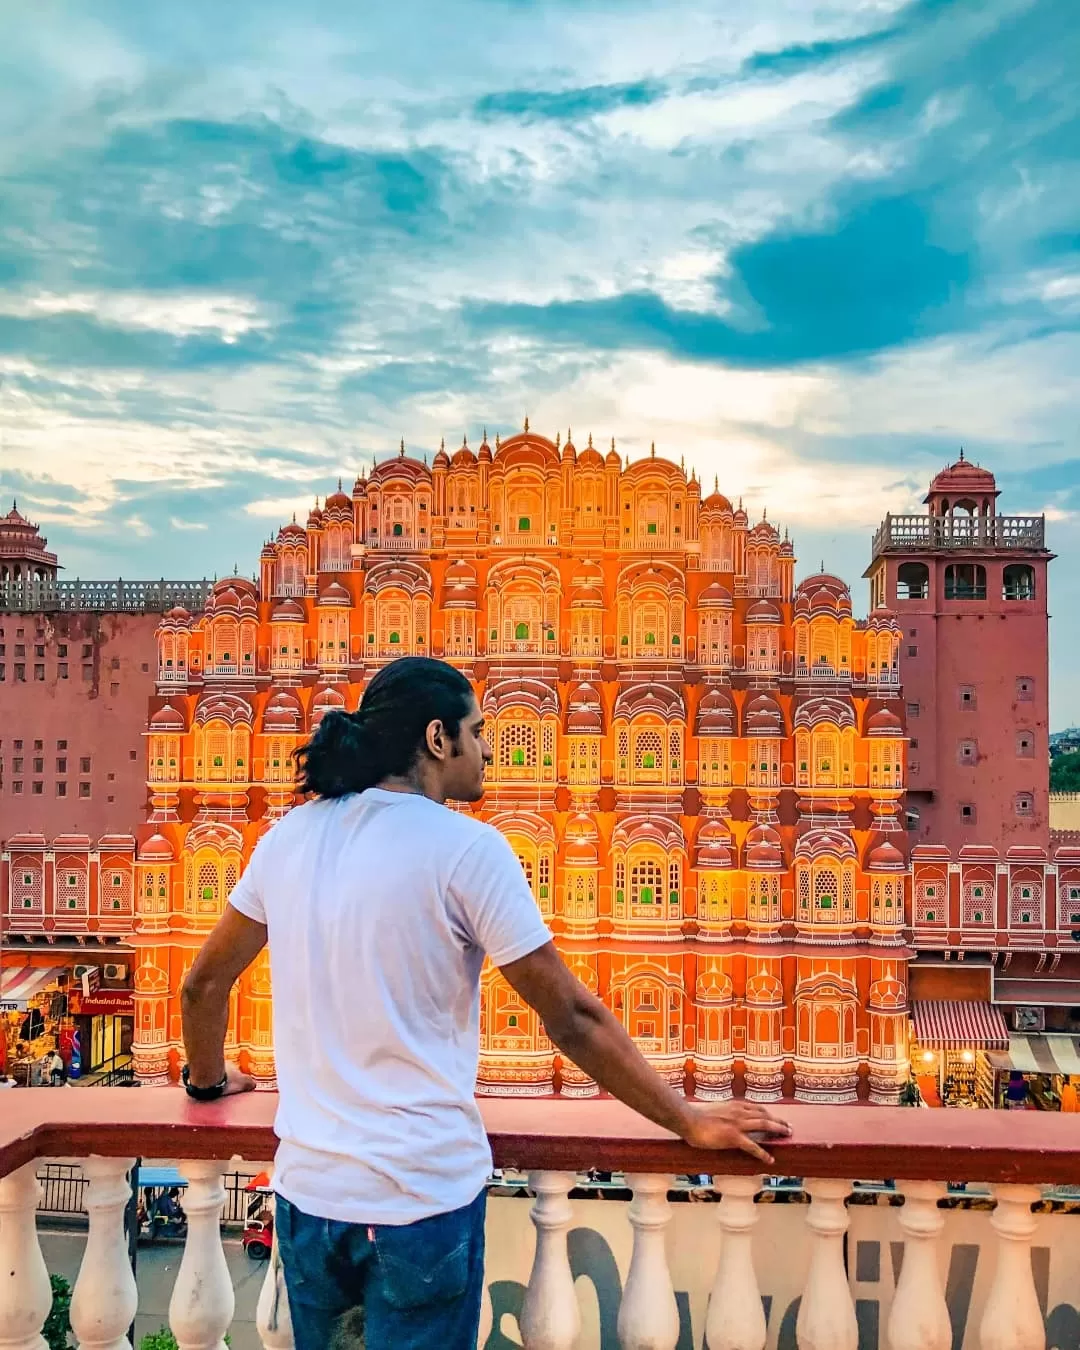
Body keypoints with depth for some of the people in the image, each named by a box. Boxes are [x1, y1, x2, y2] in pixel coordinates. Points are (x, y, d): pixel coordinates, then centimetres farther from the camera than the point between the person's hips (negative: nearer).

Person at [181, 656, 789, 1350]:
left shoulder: (292, 836, 2)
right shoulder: (467, 847, -14)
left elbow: (205, 984, 12)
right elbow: (572, 1018, -13)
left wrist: (209, 1079, 31)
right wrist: (689, 1120, -3)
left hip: (308, 1189, 5)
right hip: (425, 1197, -5)